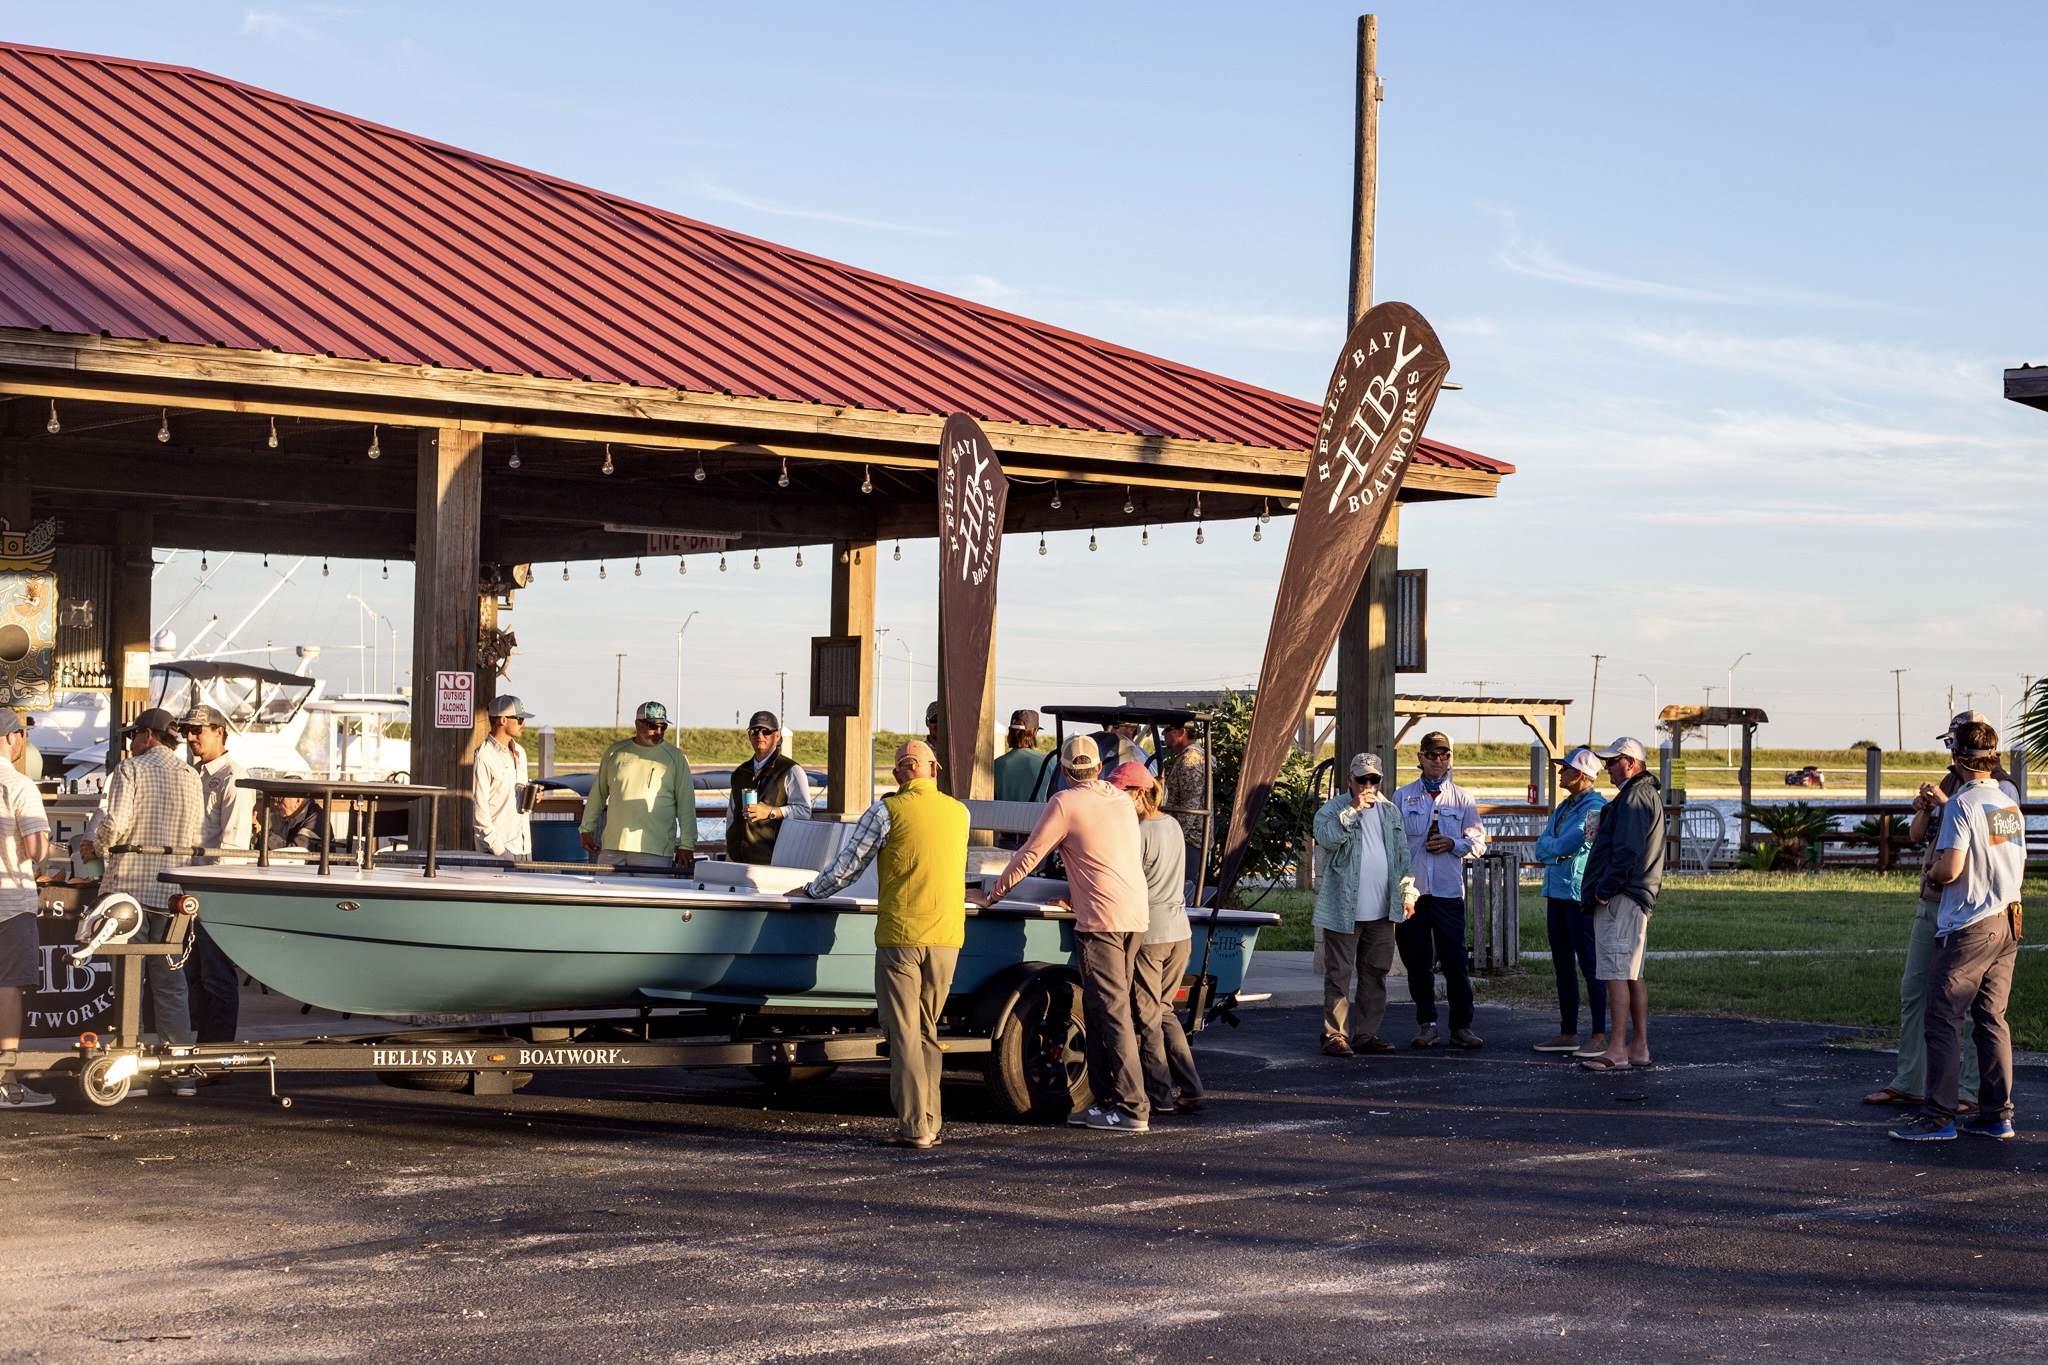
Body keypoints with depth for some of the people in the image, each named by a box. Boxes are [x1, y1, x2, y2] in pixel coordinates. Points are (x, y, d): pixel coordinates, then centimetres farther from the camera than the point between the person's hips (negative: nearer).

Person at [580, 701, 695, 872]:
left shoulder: (675, 757, 3)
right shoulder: (615, 752, 11)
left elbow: (686, 805, 3)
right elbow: (598, 794, 19)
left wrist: (686, 845, -2)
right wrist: (587, 829, 16)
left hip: (654, 852, -3)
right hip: (612, 848, 3)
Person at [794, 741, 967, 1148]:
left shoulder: (886, 811, -5)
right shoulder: (959, 813, 8)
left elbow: (846, 868, -1)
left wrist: (808, 891, 16)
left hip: (900, 935, -4)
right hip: (947, 936, 4)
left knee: (904, 1033, -1)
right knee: (927, 1030, 14)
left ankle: (913, 1126, -4)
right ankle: (930, 1123, 13)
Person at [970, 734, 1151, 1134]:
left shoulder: (1065, 803, -5)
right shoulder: (1122, 801, 15)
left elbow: (1028, 857, -4)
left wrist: (991, 895, 7)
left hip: (1100, 921, -7)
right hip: (1137, 916, 7)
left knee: (1112, 1012, -7)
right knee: (1099, 1009, 13)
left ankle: (1133, 1109, -11)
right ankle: (1106, 1102, 12)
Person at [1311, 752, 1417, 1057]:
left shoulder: (1389, 811, 15)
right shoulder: (1333, 808, -2)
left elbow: (1403, 855, 19)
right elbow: (1325, 837, -22)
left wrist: (1407, 892, 11)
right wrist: (1354, 809, -22)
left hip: (1382, 912, 5)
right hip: (1343, 910, -5)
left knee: (1375, 974, 9)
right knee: (1339, 974, -4)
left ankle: (1366, 1034, 17)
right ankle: (1335, 1035, -1)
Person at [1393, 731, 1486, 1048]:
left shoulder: (1462, 799, 9)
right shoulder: (1402, 797, 9)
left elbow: (1478, 842, 9)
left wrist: (1453, 844, -11)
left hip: (1448, 891, -1)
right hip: (1411, 890, 1)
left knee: (1455, 960, -4)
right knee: (1417, 961, 4)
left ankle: (1462, 1026, 1)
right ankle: (1426, 1025, 12)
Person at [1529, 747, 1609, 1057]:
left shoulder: (1595, 808, -10)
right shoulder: (1563, 808, 17)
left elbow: (1565, 845, -19)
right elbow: (1540, 849, 11)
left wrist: (1549, 845, 0)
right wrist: (1558, 849, -7)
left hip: (1581, 894, -9)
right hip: (1556, 892, 9)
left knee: (1590, 964, -7)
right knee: (1563, 965, 11)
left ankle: (1599, 1036, -6)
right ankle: (1568, 1033, 17)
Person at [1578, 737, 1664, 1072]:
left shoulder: (1634, 797, -13)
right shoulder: (1649, 794, 20)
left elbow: (1628, 850, -21)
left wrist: (1605, 890, -18)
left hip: (1620, 897, -11)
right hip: (1637, 897, 11)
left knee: (1616, 974, -12)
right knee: (1632, 975, 14)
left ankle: (1616, 1051, -15)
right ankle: (1639, 1047, 17)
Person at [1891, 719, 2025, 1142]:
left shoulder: (1962, 804, -14)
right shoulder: (2012, 806, 10)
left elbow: (1949, 870, -19)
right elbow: (2018, 867, 16)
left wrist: (1932, 871, 2)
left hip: (1968, 928, -8)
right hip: (2007, 925, 8)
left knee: (1943, 1018, -4)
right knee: (1992, 1019, 12)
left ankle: (1939, 1115, -6)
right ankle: (1997, 1115, 11)